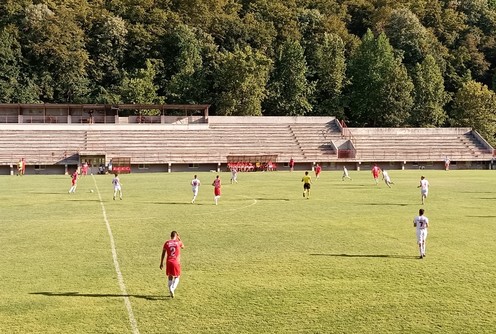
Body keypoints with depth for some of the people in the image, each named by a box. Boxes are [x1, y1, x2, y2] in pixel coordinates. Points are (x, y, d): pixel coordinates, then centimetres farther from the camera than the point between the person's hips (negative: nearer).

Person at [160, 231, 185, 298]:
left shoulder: (167, 243, 2)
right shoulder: (178, 242, -3)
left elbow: (163, 254, 3)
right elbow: (183, 247, 20)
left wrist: (161, 263, 9)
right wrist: (179, 239, 24)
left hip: (169, 262, 2)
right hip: (176, 262, -2)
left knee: (170, 277, 16)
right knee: (177, 277, 11)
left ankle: (171, 291, 12)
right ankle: (172, 288, -13)